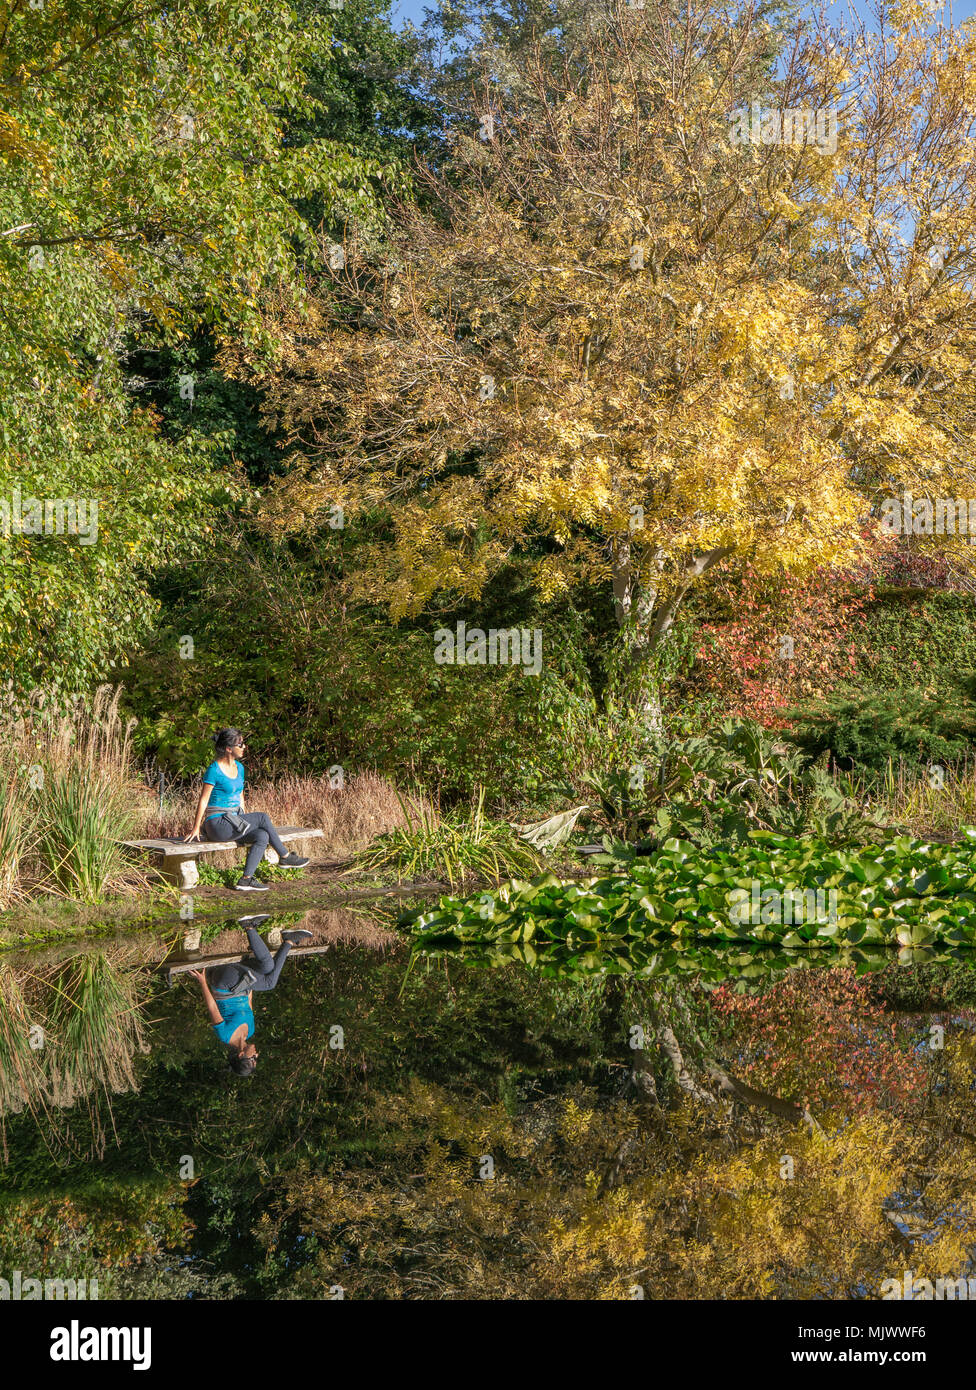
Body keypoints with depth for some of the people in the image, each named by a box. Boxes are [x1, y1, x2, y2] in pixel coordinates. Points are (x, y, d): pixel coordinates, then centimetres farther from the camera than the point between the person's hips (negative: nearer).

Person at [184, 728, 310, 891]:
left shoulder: (239, 767, 13)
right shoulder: (214, 770, -12)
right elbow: (203, 800, -11)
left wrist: (245, 821, 19)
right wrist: (196, 828, -12)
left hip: (234, 821, 8)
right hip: (218, 824, -8)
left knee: (262, 836, -15)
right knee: (262, 817, -17)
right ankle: (285, 857, -6)